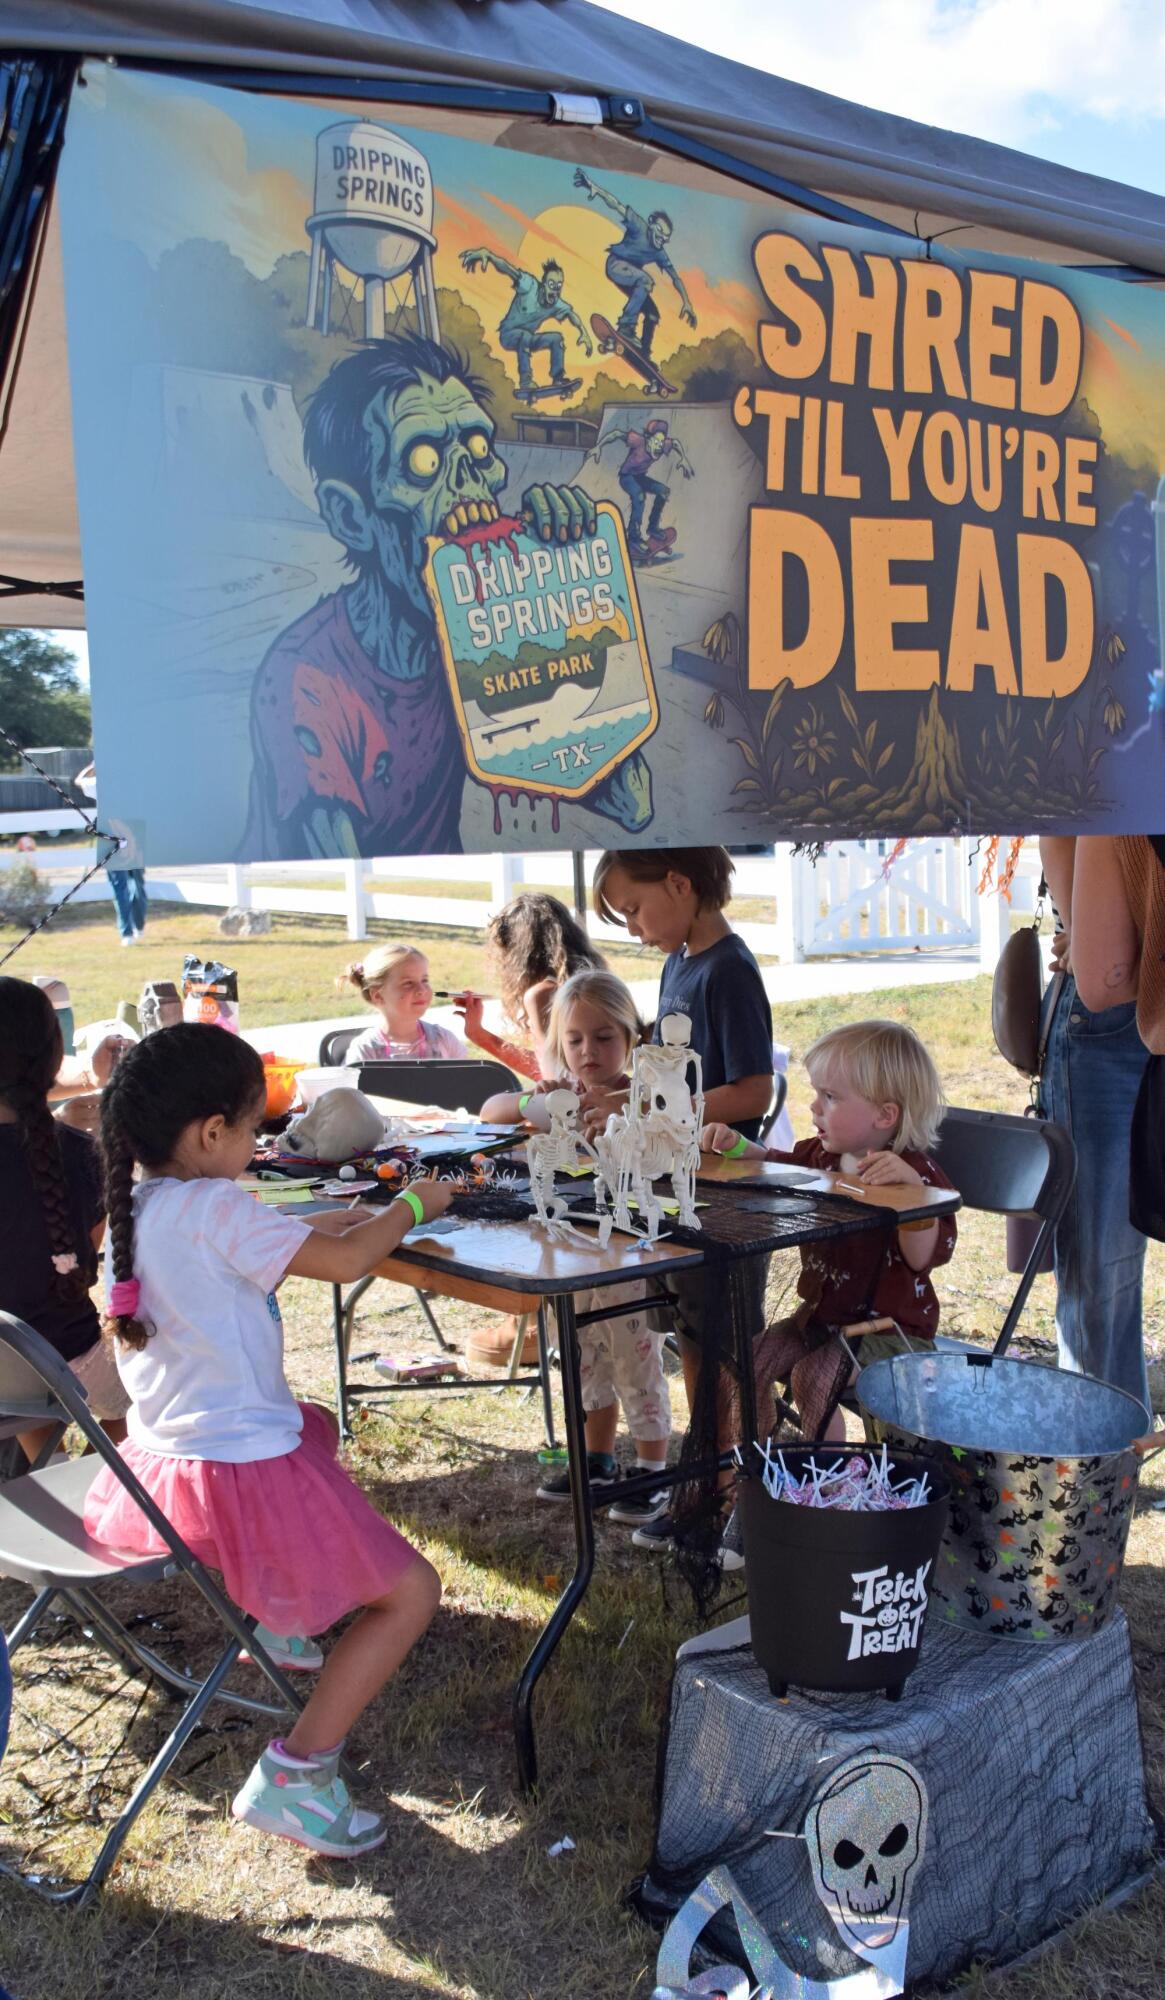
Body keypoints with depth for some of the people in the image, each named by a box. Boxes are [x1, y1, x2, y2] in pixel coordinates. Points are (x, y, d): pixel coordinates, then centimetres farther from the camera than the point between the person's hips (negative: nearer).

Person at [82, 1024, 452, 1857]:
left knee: (315, 1424, 38)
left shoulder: (138, 1206, 7)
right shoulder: (210, 1208, -20)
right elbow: (345, 1264, -20)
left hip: (160, 1463, 10)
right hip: (239, 1473, -10)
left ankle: (272, 1619, 42)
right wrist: (411, 1204, -2)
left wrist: (341, 1220, 15)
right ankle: (294, 1772, -6)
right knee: (411, 1593, -5)